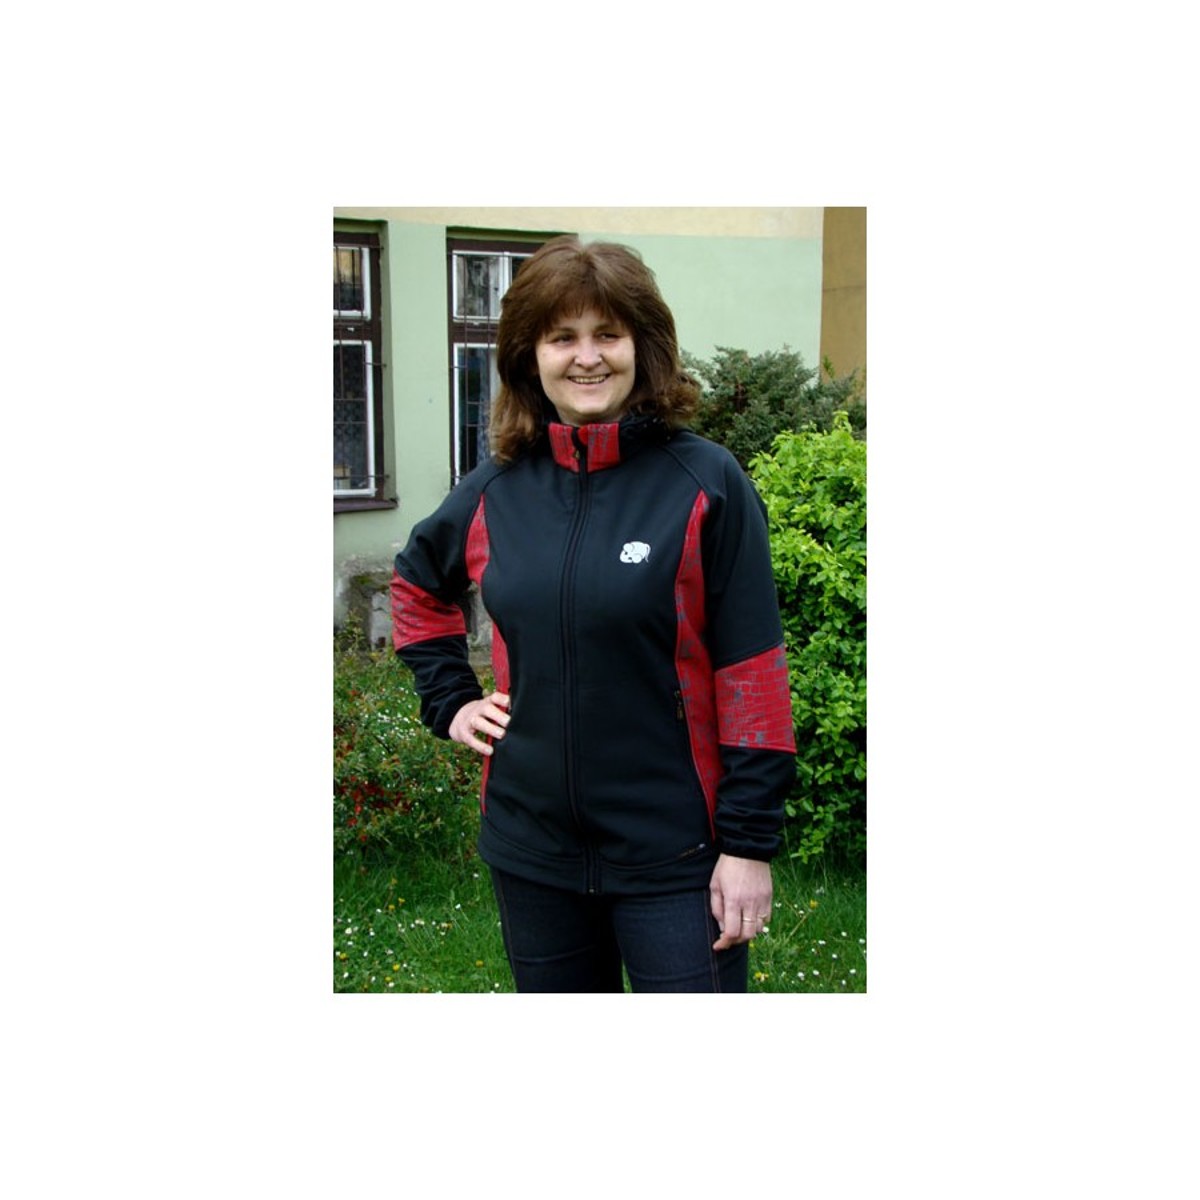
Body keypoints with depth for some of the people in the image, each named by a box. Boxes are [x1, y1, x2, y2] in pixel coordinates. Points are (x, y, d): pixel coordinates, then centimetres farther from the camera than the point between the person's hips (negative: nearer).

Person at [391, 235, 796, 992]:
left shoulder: (705, 483, -9)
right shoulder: (497, 490, 3)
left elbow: (750, 669, -11)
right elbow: (418, 587, 23)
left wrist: (750, 840, -13)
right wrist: (451, 700, 10)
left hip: (673, 853, -4)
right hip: (532, 846, 5)